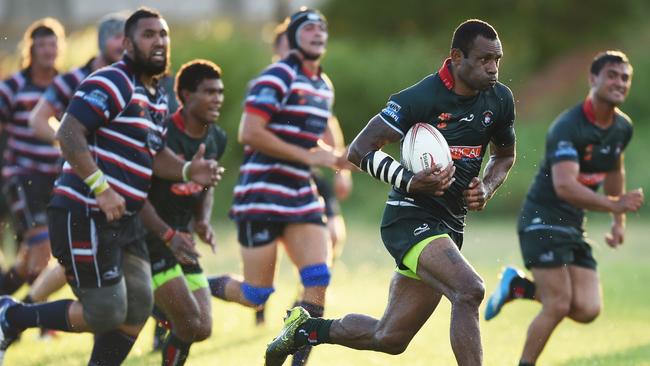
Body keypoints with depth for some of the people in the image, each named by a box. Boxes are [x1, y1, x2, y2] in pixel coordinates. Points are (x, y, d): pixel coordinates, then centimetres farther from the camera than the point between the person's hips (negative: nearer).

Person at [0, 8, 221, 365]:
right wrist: (101, 189, -25)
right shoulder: (112, 83, -13)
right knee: (106, 314, -8)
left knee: (138, 308, 4)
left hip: (123, 220, 9)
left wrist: (187, 170, 6)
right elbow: (68, 134, -21)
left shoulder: (157, 98, 16)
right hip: (85, 217, -9)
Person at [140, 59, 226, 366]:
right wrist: (168, 235, -26)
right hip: (148, 238, -8)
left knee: (202, 329, 3)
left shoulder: (216, 139, 6)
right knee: (188, 322, -16)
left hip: (182, 240, 8)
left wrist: (203, 222, 1)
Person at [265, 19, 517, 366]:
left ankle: (304, 328, 33)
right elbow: (359, 150, -12)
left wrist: (486, 188, 1)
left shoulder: (499, 100, 4)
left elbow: (504, 155, 23)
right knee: (469, 289, -31)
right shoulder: (419, 98, -15)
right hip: (411, 217, -7)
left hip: (448, 226, 7)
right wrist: (411, 182, -26)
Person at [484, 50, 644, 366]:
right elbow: (564, 186, -33)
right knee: (558, 306, -14)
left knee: (587, 310, -5)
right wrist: (615, 205, -41)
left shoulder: (623, 127, 5)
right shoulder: (569, 127, -21)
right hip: (542, 221, -7)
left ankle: (519, 286, 17)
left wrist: (619, 221, 20)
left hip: (574, 227, 7)